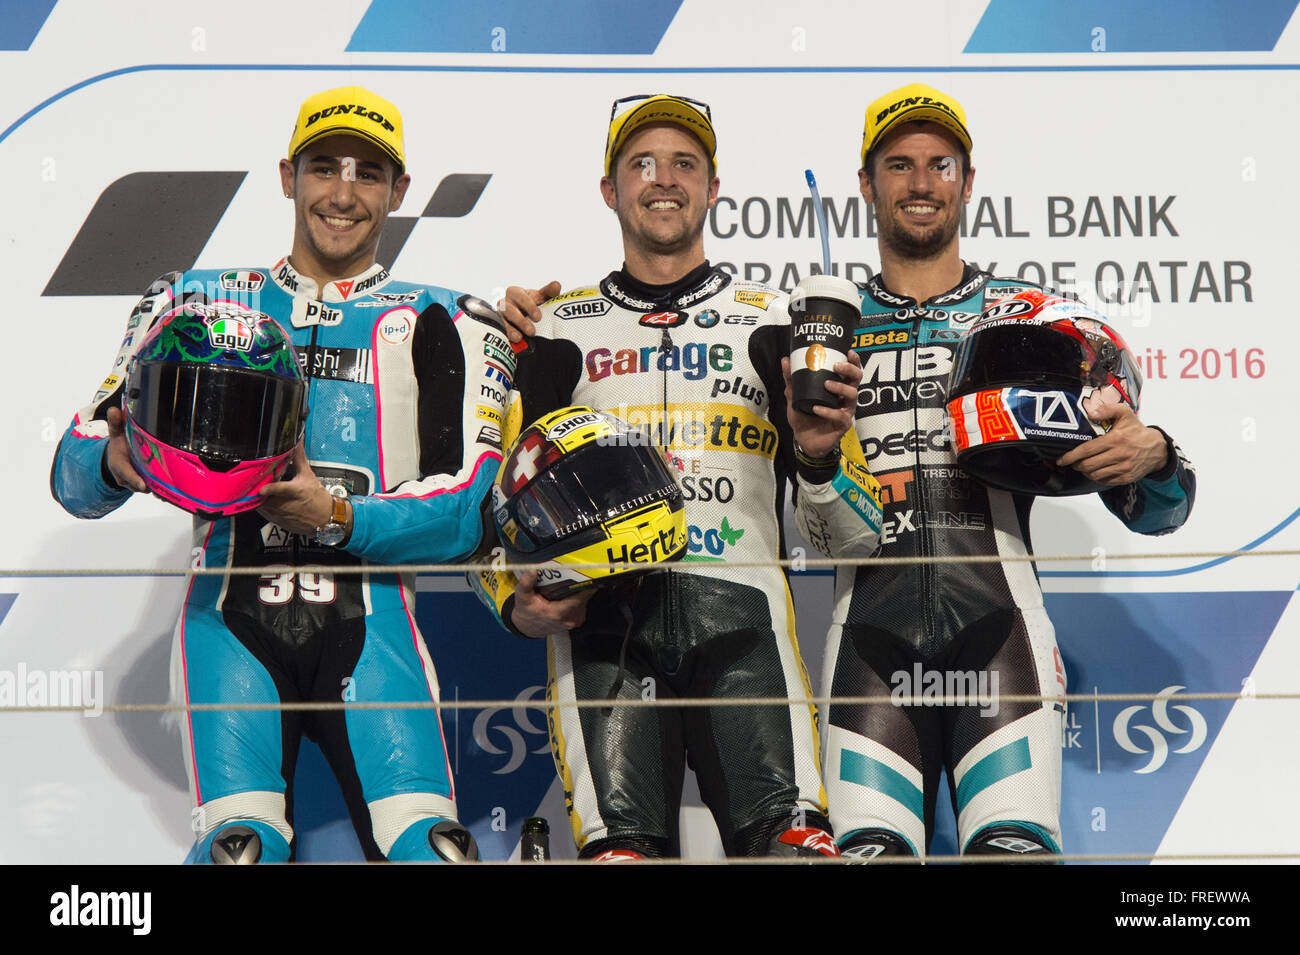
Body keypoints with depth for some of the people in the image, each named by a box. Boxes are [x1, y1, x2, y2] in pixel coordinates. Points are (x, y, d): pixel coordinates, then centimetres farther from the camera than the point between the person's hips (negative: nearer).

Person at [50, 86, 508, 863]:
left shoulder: (439, 325, 14)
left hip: (367, 615, 0)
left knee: (425, 843, -19)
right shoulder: (200, 302, 17)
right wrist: (116, 464, -12)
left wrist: (339, 518, -13)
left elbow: (469, 512, 3)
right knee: (241, 842, -21)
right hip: (231, 612, 1)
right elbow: (75, 475, 12)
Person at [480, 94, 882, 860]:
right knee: (621, 844, -14)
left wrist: (826, 441, -7)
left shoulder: (773, 321, 18)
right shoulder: (562, 328, 19)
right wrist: (518, 602, -1)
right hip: (602, 611, 0)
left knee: (793, 837, -15)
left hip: (740, 604, 0)